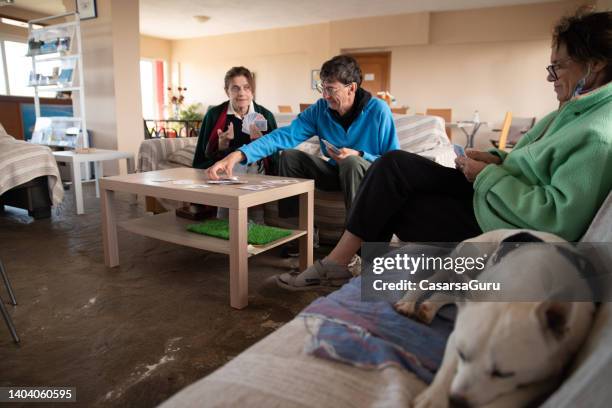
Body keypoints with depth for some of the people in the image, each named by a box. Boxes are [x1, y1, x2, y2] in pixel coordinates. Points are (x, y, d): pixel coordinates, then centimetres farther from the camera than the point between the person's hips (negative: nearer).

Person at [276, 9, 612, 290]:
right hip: (487, 193, 9)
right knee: (394, 164, -3)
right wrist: (497, 158, 1)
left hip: (499, 226, -9)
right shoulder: (576, 109, 9)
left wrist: (489, 176, -22)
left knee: (394, 202, -9)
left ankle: (337, 264, 10)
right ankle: (337, 262, 1)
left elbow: (561, 219, -30)